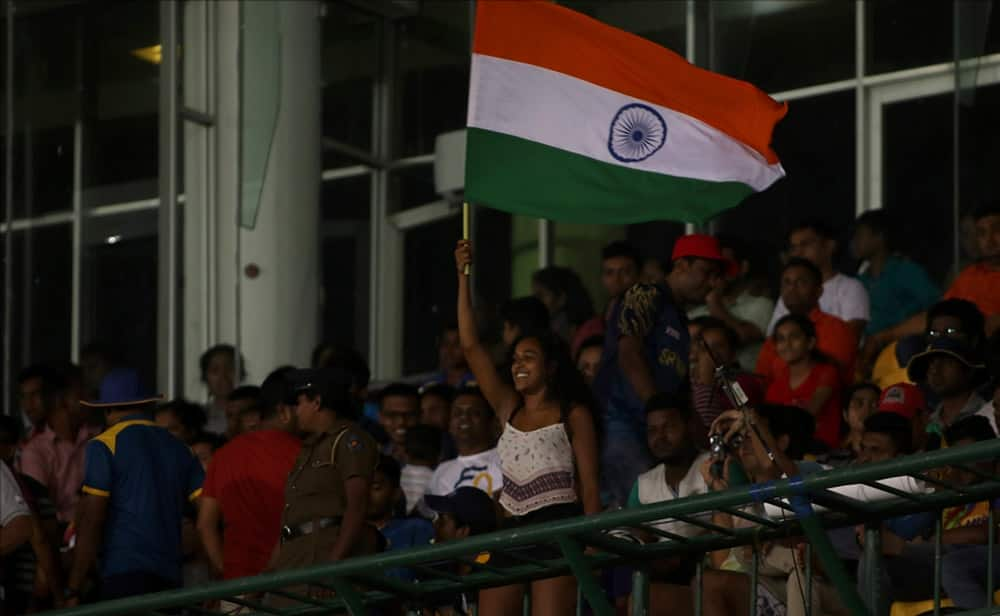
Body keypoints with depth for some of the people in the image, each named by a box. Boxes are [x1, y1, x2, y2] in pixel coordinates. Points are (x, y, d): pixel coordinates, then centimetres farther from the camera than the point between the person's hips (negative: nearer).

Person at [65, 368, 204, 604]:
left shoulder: (105, 445, 1)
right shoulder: (180, 449, 17)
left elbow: (90, 524, -5)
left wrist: (72, 590, -3)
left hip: (124, 575, -5)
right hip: (170, 579, 5)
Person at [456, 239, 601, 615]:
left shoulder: (572, 415, 5)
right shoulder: (509, 410, 18)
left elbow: (589, 485, 1)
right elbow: (470, 346, 14)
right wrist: (463, 277, 10)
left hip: (558, 526, -5)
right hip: (513, 529, 5)